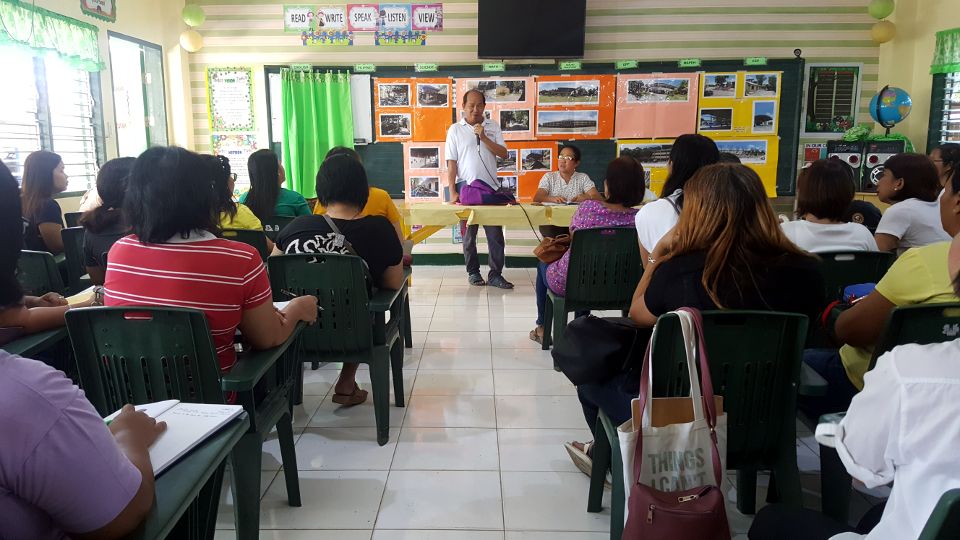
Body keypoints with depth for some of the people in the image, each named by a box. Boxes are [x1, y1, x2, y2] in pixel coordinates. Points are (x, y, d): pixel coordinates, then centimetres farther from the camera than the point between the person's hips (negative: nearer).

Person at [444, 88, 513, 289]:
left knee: (495, 233, -1)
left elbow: (503, 153, -1)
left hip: (490, 186, 2)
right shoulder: (455, 130, 2)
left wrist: (484, 137, -12)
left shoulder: (493, 127, 8)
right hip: (466, 186, -1)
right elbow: (451, 163, -2)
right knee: (469, 233, 8)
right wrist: (452, 192, -9)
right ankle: (473, 272, 20)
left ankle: (495, 275, 4)